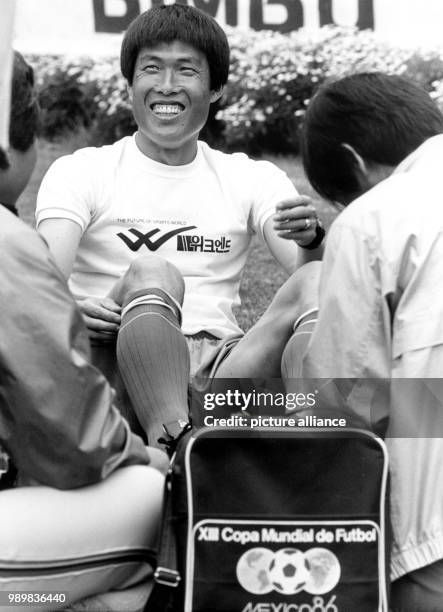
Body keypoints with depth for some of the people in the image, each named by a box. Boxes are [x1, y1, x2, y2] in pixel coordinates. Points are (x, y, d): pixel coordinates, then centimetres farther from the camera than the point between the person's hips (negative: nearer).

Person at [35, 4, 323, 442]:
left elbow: (306, 275, 1)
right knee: (148, 272, -30)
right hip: (118, 369, -2)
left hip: (222, 370, 2)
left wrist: (312, 242, -23)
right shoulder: (80, 172, 8)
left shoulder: (254, 179, 15)